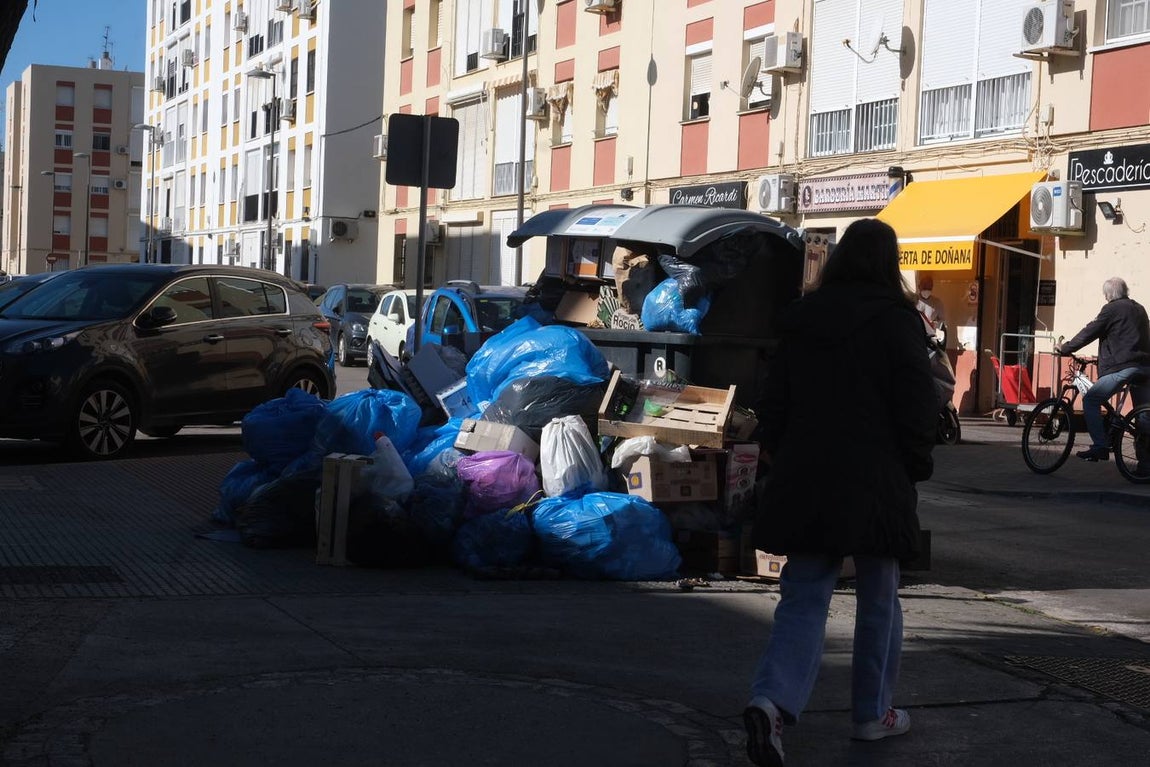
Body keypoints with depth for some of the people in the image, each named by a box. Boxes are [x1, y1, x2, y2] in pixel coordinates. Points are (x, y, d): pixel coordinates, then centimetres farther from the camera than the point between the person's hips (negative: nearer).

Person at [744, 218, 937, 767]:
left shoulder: (801, 320, 8)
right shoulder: (895, 319, -6)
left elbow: (774, 402, 11)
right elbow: (916, 406, -8)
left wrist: (782, 462, 19)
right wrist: (915, 469, 4)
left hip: (803, 480, 4)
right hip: (874, 482, -3)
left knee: (804, 597, 4)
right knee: (877, 599, 11)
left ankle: (772, 700, -17)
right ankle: (874, 713, 21)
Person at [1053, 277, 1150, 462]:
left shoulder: (1112, 309, -3)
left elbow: (1089, 333, -5)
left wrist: (1064, 348, 5)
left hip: (1122, 367, -8)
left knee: (1091, 401, -1)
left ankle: (1100, 447, -10)